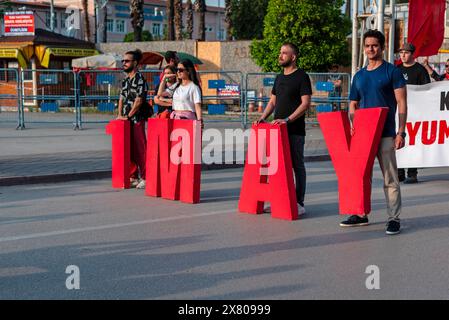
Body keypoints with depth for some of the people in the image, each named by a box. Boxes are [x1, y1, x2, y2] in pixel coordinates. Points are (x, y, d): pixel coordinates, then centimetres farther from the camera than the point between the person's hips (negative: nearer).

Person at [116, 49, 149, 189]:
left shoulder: (140, 79, -9)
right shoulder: (125, 80, 16)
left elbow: (139, 101, -15)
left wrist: (128, 116, -14)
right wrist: (120, 114, 6)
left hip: (137, 119, -8)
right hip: (126, 120, 8)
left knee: (140, 149, -7)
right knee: (129, 148, 10)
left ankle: (145, 178, -3)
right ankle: (132, 176, 17)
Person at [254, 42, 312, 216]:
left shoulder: (302, 77, -5)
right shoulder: (279, 77, 18)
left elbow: (306, 103, -13)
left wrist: (287, 119, -21)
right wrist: (262, 117, 6)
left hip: (295, 130, -7)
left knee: (297, 166, -2)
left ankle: (299, 203, 1)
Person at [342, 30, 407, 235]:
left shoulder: (392, 71, -2)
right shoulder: (359, 76, 15)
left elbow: (401, 103, -6)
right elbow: (353, 105, 19)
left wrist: (401, 132, -13)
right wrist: (351, 126, 1)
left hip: (385, 134, -6)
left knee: (390, 178, -3)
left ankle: (394, 218, 2)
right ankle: (361, 214, 21)